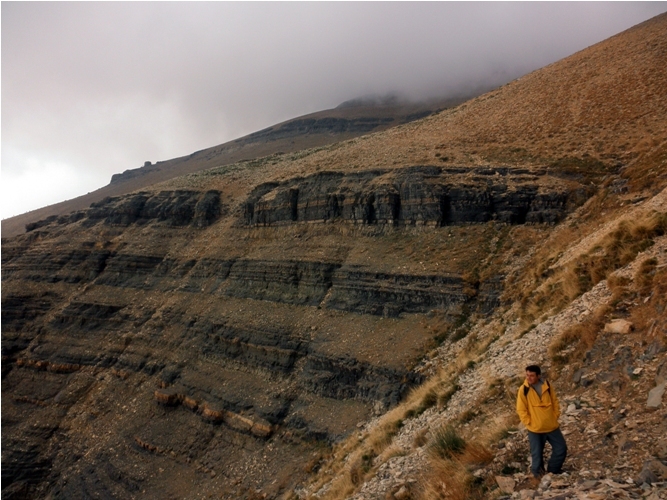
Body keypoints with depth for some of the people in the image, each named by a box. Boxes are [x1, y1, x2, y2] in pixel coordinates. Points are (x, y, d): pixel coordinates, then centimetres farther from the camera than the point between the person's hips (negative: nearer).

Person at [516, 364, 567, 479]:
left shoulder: (548, 386, -4)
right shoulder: (523, 390, -12)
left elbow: (555, 403, 8)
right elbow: (521, 410, -8)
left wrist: (555, 417, 1)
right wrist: (529, 422, -10)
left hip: (552, 426, 3)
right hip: (535, 429, -3)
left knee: (561, 449, 12)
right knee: (537, 454, 5)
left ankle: (552, 471, 34)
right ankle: (539, 475, 27)